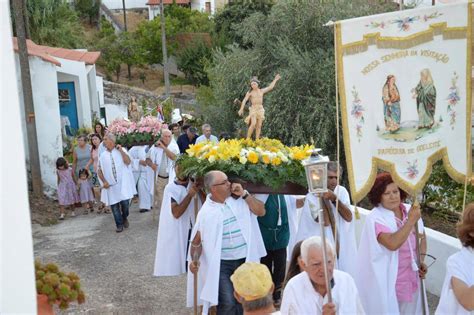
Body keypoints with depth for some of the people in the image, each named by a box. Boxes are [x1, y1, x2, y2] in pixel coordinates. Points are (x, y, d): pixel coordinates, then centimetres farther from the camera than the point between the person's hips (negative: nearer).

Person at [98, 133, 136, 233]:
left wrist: (121, 150, -13)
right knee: (114, 205, 3)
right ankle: (119, 225, 14)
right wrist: (104, 181, -5)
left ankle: (124, 218, 22)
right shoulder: (103, 155, 8)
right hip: (110, 185, 2)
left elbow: (128, 162, -12)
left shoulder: (121, 151, 3)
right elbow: (100, 170, 8)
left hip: (123, 183, -2)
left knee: (125, 202, -7)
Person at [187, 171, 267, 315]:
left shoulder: (239, 199, 0)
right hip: (222, 264, -3)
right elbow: (197, 240, -4)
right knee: (227, 303, -9)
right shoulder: (206, 211, -8)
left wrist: (244, 194, -12)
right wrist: (195, 260, -21)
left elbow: (261, 211, -4)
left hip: (245, 260, 3)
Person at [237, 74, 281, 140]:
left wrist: (275, 79, 23)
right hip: (253, 109, -4)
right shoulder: (249, 92, 1)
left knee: (259, 126, -2)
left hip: (261, 110, 4)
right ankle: (247, 139, -13)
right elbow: (244, 100, -7)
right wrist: (241, 109, -18)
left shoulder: (261, 91, 12)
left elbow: (270, 87, 19)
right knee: (253, 124, -21)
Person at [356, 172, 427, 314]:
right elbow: (393, 244, -33)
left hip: (410, 278, 6)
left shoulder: (410, 210, -1)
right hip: (388, 281, -5)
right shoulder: (375, 218, -19)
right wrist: (411, 221, -27)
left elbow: (422, 237, 15)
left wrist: (421, 261, 4)